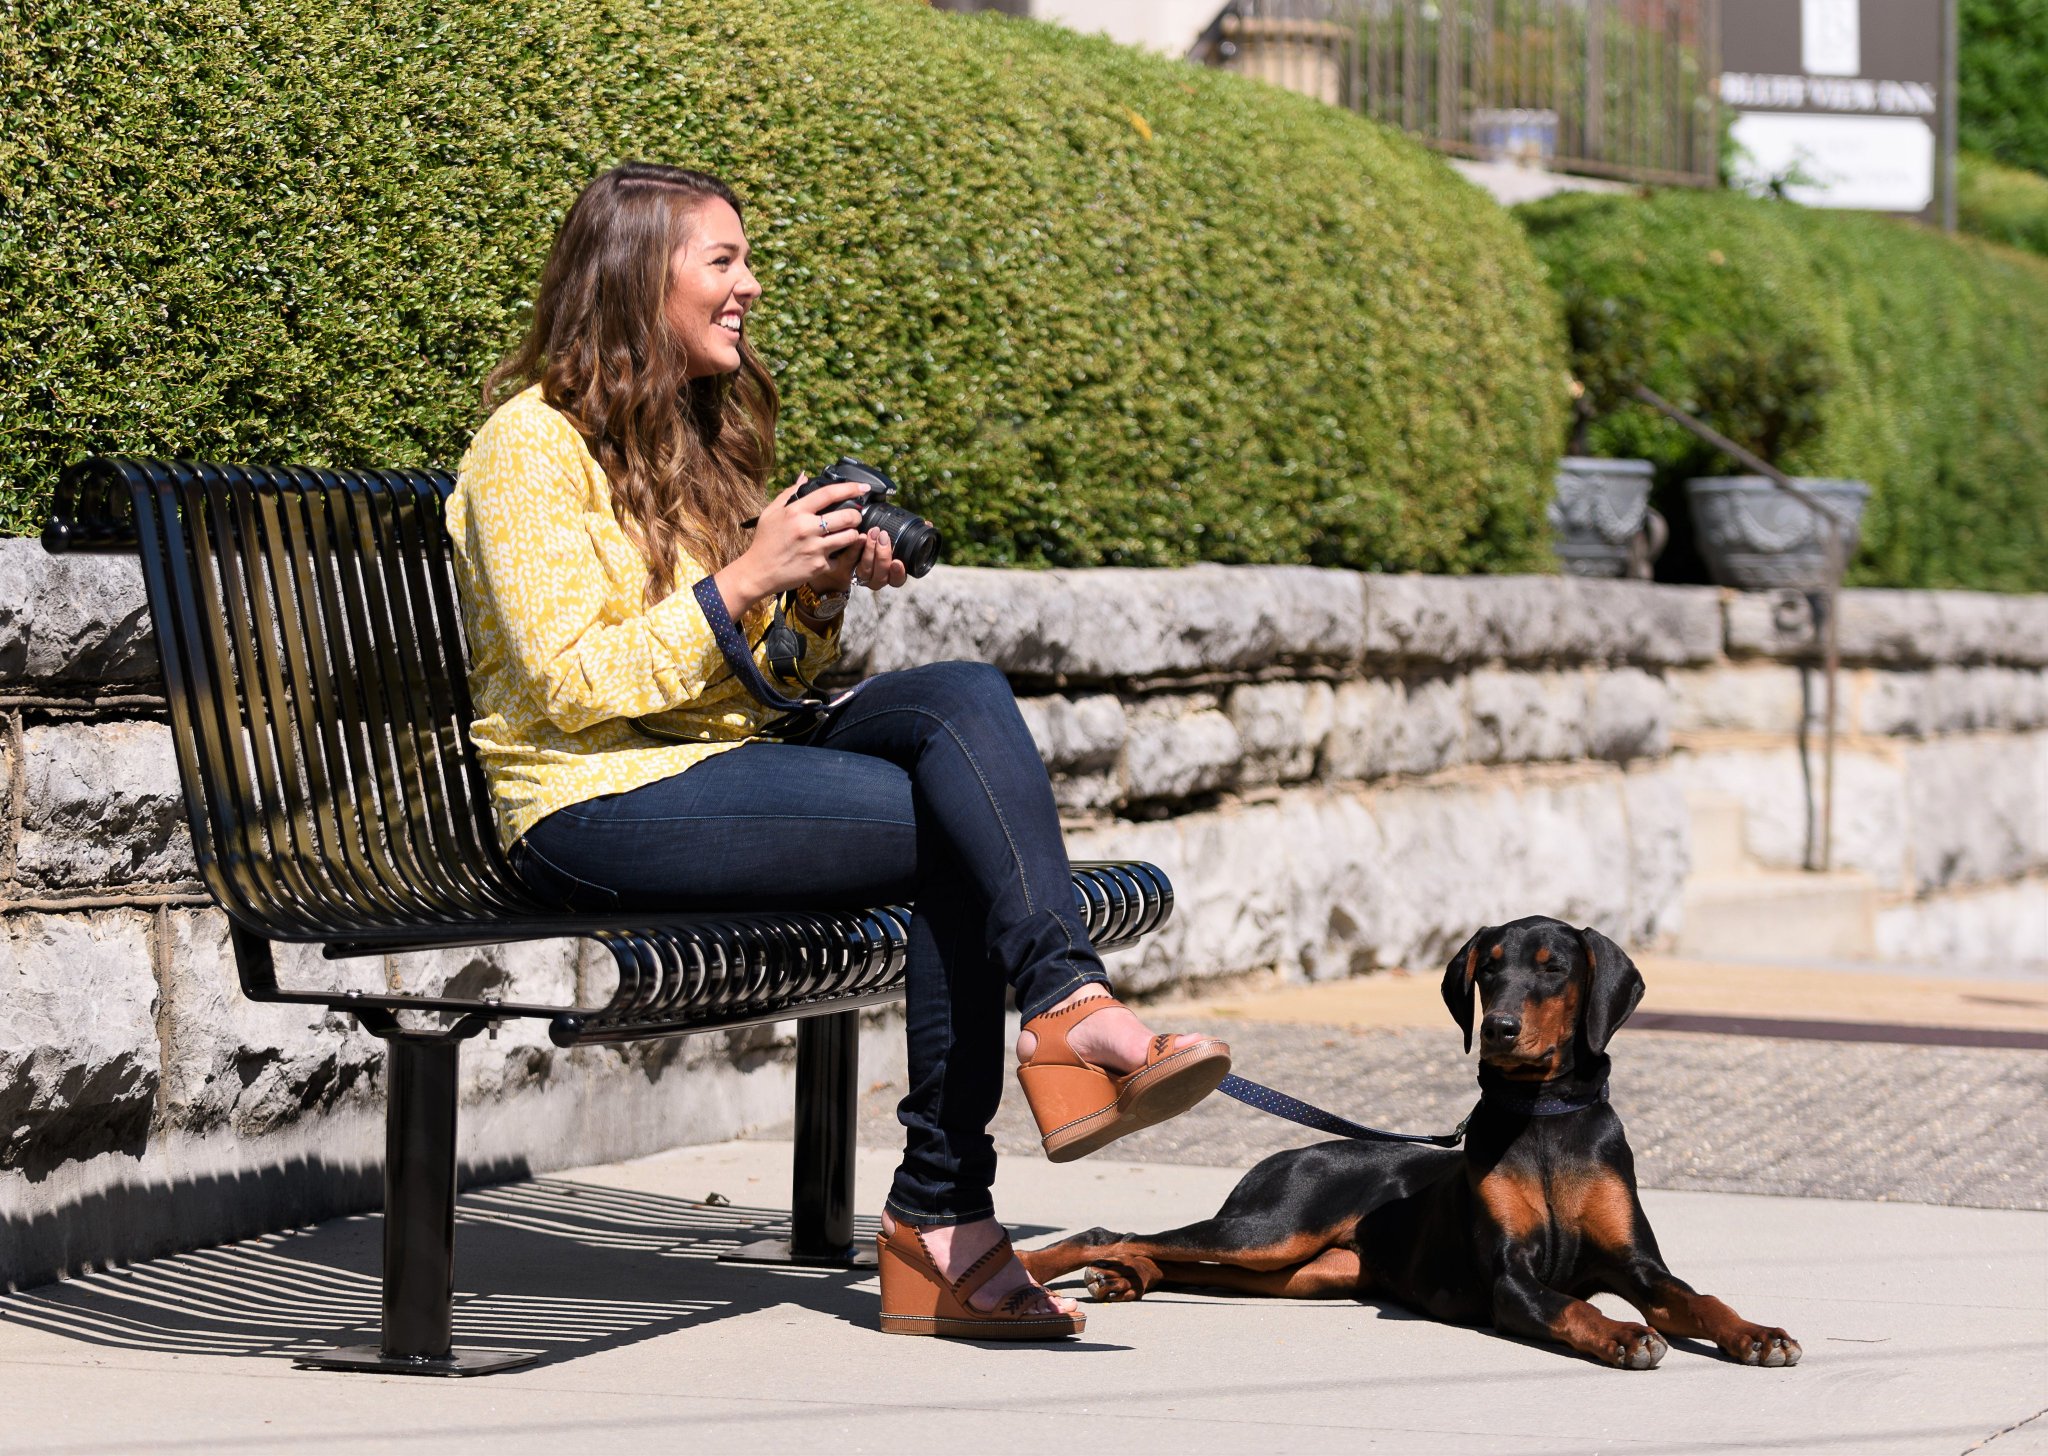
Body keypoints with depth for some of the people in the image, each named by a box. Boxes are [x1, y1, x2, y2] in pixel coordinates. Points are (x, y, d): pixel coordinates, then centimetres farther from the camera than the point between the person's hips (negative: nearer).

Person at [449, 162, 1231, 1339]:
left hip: (727, 768, 8)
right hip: (601, 812, -7)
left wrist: (823, 593, 2)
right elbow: (574, 685, -15)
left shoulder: (708, 435, 20)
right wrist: (744, 579, -17)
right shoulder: (533, 444, -5)